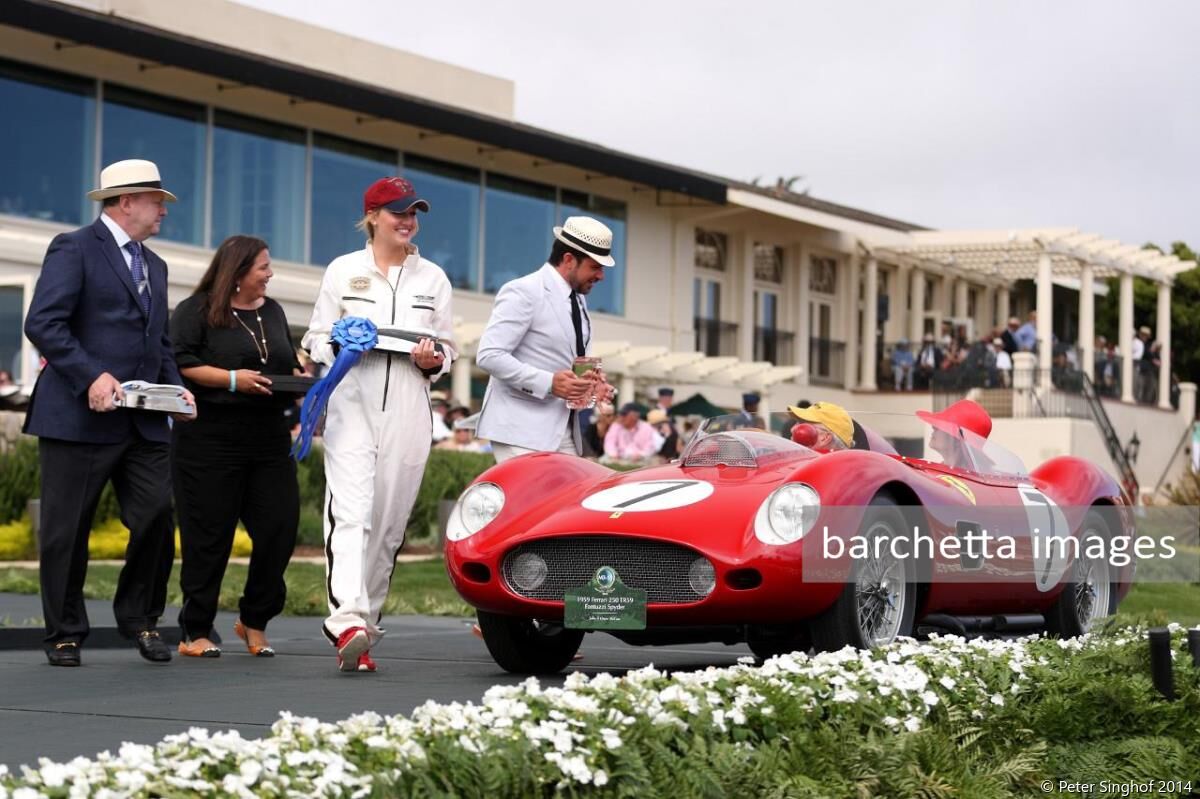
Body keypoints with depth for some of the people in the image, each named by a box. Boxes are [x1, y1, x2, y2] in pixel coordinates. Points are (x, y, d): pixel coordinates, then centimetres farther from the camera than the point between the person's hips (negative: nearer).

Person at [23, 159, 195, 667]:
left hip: (144, 421, 6)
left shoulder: (154, 266, 22)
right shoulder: (74, 249, -3)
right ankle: (65, 635, 12)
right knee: (66, 530, 1)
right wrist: (91, 376, -22)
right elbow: (43, 324, -13)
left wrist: (175, 388, 9)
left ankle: (140, 619, 16)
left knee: (157, 519, -2)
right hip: (79, 416, -6)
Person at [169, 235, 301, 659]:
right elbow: (179, 363, -11)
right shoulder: (196, 311, -2)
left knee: (280, 527, -2)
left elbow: (289, 364, 26)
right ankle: (194, 632, 7)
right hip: (209, 438, -6)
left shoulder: (272, 311, 18)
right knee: (209, 536, -2)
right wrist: (232, 379, -18)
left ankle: (254, 620, 17)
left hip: (269, 437, 6)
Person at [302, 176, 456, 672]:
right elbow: (316, 339, 11)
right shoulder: (343, 270, 9)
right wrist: (341, 346, -11)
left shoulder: (433, 278, 15)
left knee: (390, 523, 3)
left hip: (408, 415, 3)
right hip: (352, 406, -3)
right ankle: (348, 621, -28)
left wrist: (433, 361, -5)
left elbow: (448, 349, 18)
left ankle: (365, 619, 12)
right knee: (349, 513, -17)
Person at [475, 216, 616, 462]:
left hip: (564, 432, 8)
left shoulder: (579, 300, 18)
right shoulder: (523, 292, -9)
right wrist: (549, 383, -24)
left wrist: (591, 383, 4)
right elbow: (489, 355, -17)